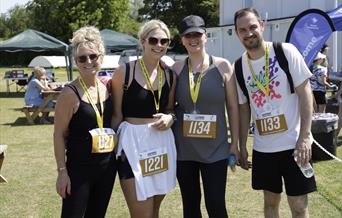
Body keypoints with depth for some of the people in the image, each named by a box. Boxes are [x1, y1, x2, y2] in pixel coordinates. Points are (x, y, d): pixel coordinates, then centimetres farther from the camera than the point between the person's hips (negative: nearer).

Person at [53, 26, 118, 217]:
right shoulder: (70, 93, -12)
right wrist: (62, 171, -12)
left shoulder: (107, 87, 2)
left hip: (108, 166, 6)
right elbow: (59, 135, -10)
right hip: (79, 168, -5)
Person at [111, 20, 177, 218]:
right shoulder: (125, 71, -7)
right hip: (133, 142, -5)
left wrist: (170, 118, -4)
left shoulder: (170, 75, 7)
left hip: (162, 143, 5)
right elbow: (116, 115, -4)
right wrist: (117, 147, -7)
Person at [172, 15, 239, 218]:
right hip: (183, 149, 2)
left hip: (215, 149, -2)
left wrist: (235, 142, -1)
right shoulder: (177, 69, 1)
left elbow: (233, 106, 1)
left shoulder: (222, 66, -2)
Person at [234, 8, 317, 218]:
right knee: (270, 201, 15)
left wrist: (304, 137, -16)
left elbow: (305, 92, -9)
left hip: (293, 143, -3)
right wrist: (242, 146, 9)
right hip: (262, 147, 4)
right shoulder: (239, 66, 2)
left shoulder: (286, 51, -9)